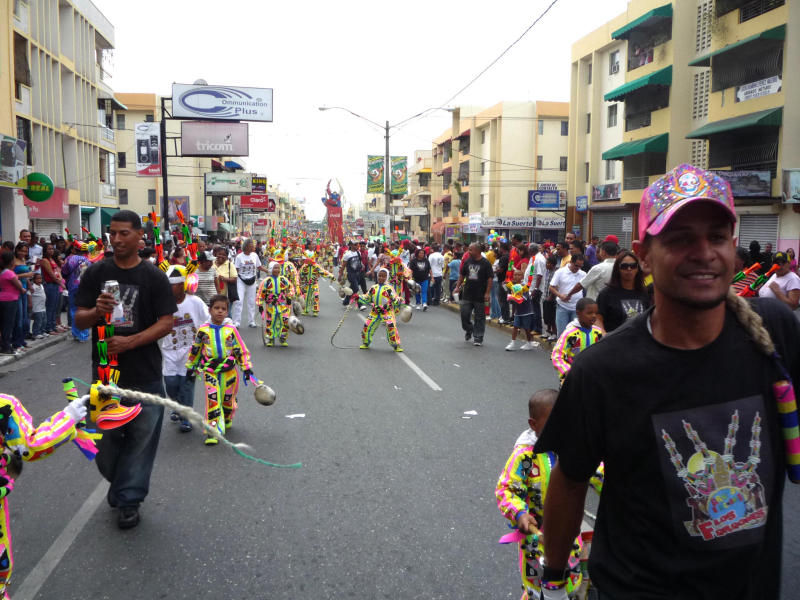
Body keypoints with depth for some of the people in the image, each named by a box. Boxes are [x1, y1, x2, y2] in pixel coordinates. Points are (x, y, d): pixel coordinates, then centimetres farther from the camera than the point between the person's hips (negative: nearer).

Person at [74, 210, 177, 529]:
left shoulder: (154, 276, -3)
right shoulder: (95, 273, 3)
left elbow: (166, 323, -7)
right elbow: (79, 320, 4)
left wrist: (129, 342, -20)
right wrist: (97, 312, -19)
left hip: (145, 374, -2)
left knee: (141, 436, 5)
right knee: (105, 436, 13)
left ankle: (128, 498, 23)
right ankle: (118, 481, 41)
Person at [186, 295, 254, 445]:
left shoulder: (231, 330, -3)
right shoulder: (203, 330, -2)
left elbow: (242, 350, 3)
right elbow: (195, 350, 11)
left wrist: (246, 367, 0)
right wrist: (190, 368, 14)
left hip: (229, 370, 1)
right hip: (210, 371, -1)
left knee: (228, 398, 14)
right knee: (212, 399, -11)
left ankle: (227, 420, 41)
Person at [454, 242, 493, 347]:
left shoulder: (485, 263, -6)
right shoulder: (467, 261, 8)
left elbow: (490, 279, -7)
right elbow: (462, 275, 18)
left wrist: (487, 293, -13)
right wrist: (458, 286, 10)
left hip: (480, 296, -4)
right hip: (467, 295, 4)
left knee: (479, 317, 3)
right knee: (464, 314, 4)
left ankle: (478, 338, 10)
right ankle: (468, 330, 30)